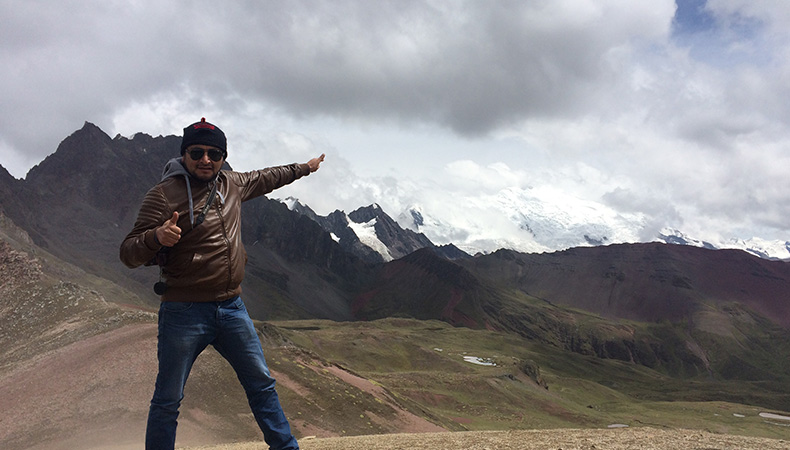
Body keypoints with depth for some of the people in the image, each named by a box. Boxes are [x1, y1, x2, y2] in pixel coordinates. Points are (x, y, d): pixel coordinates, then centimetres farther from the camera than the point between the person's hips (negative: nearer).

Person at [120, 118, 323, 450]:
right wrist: (156, 237, -35)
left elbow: (265, 178, 29)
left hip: (232, 308, 6)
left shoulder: (231, 184, 8)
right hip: (184, 313, -6)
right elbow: (129, 254, -13)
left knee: (261, 383, 15)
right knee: (168, 400, 3)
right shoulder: (163, 195, -10)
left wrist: (305, 168, 41)